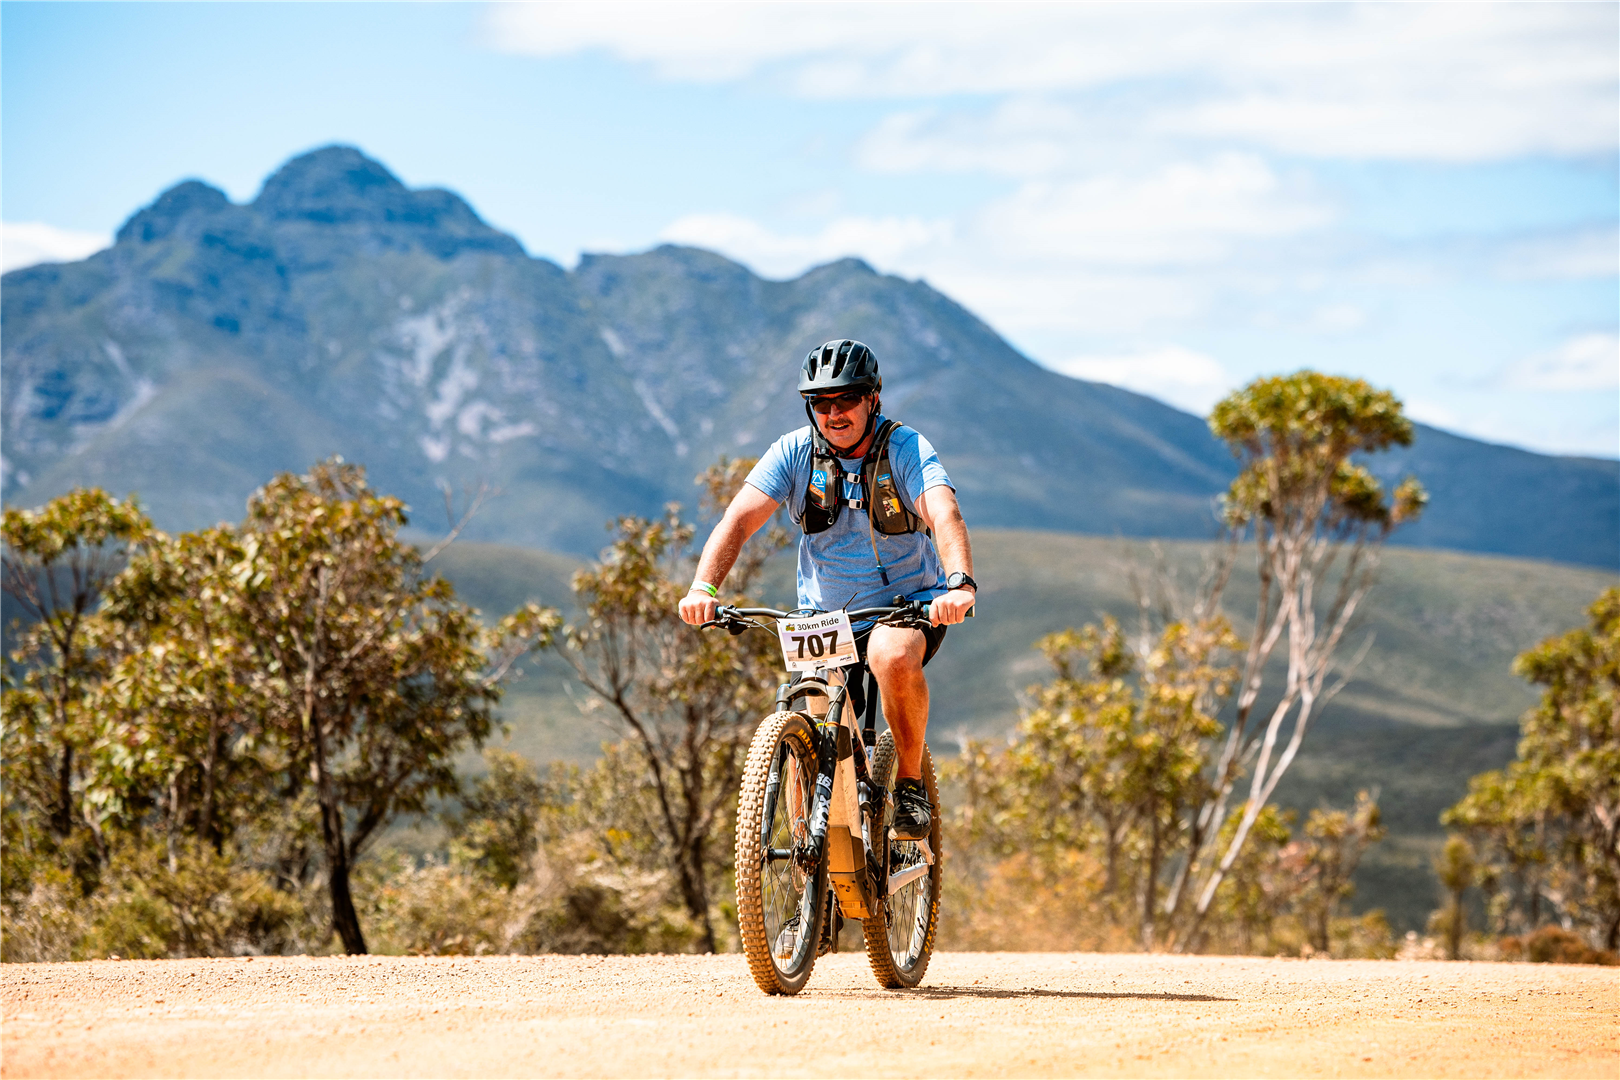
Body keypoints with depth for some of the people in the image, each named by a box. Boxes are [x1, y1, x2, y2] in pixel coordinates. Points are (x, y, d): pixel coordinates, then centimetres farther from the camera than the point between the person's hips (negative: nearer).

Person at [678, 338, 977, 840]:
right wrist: (703, 588, -36)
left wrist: (960, 584, -51)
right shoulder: (794, 452, -7)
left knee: (894, 658, -36)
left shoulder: (905, 449, -14)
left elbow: (944, 516, -31)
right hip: (824, 615, 3)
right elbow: (739, 519, -18)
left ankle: (910, 783, -15)